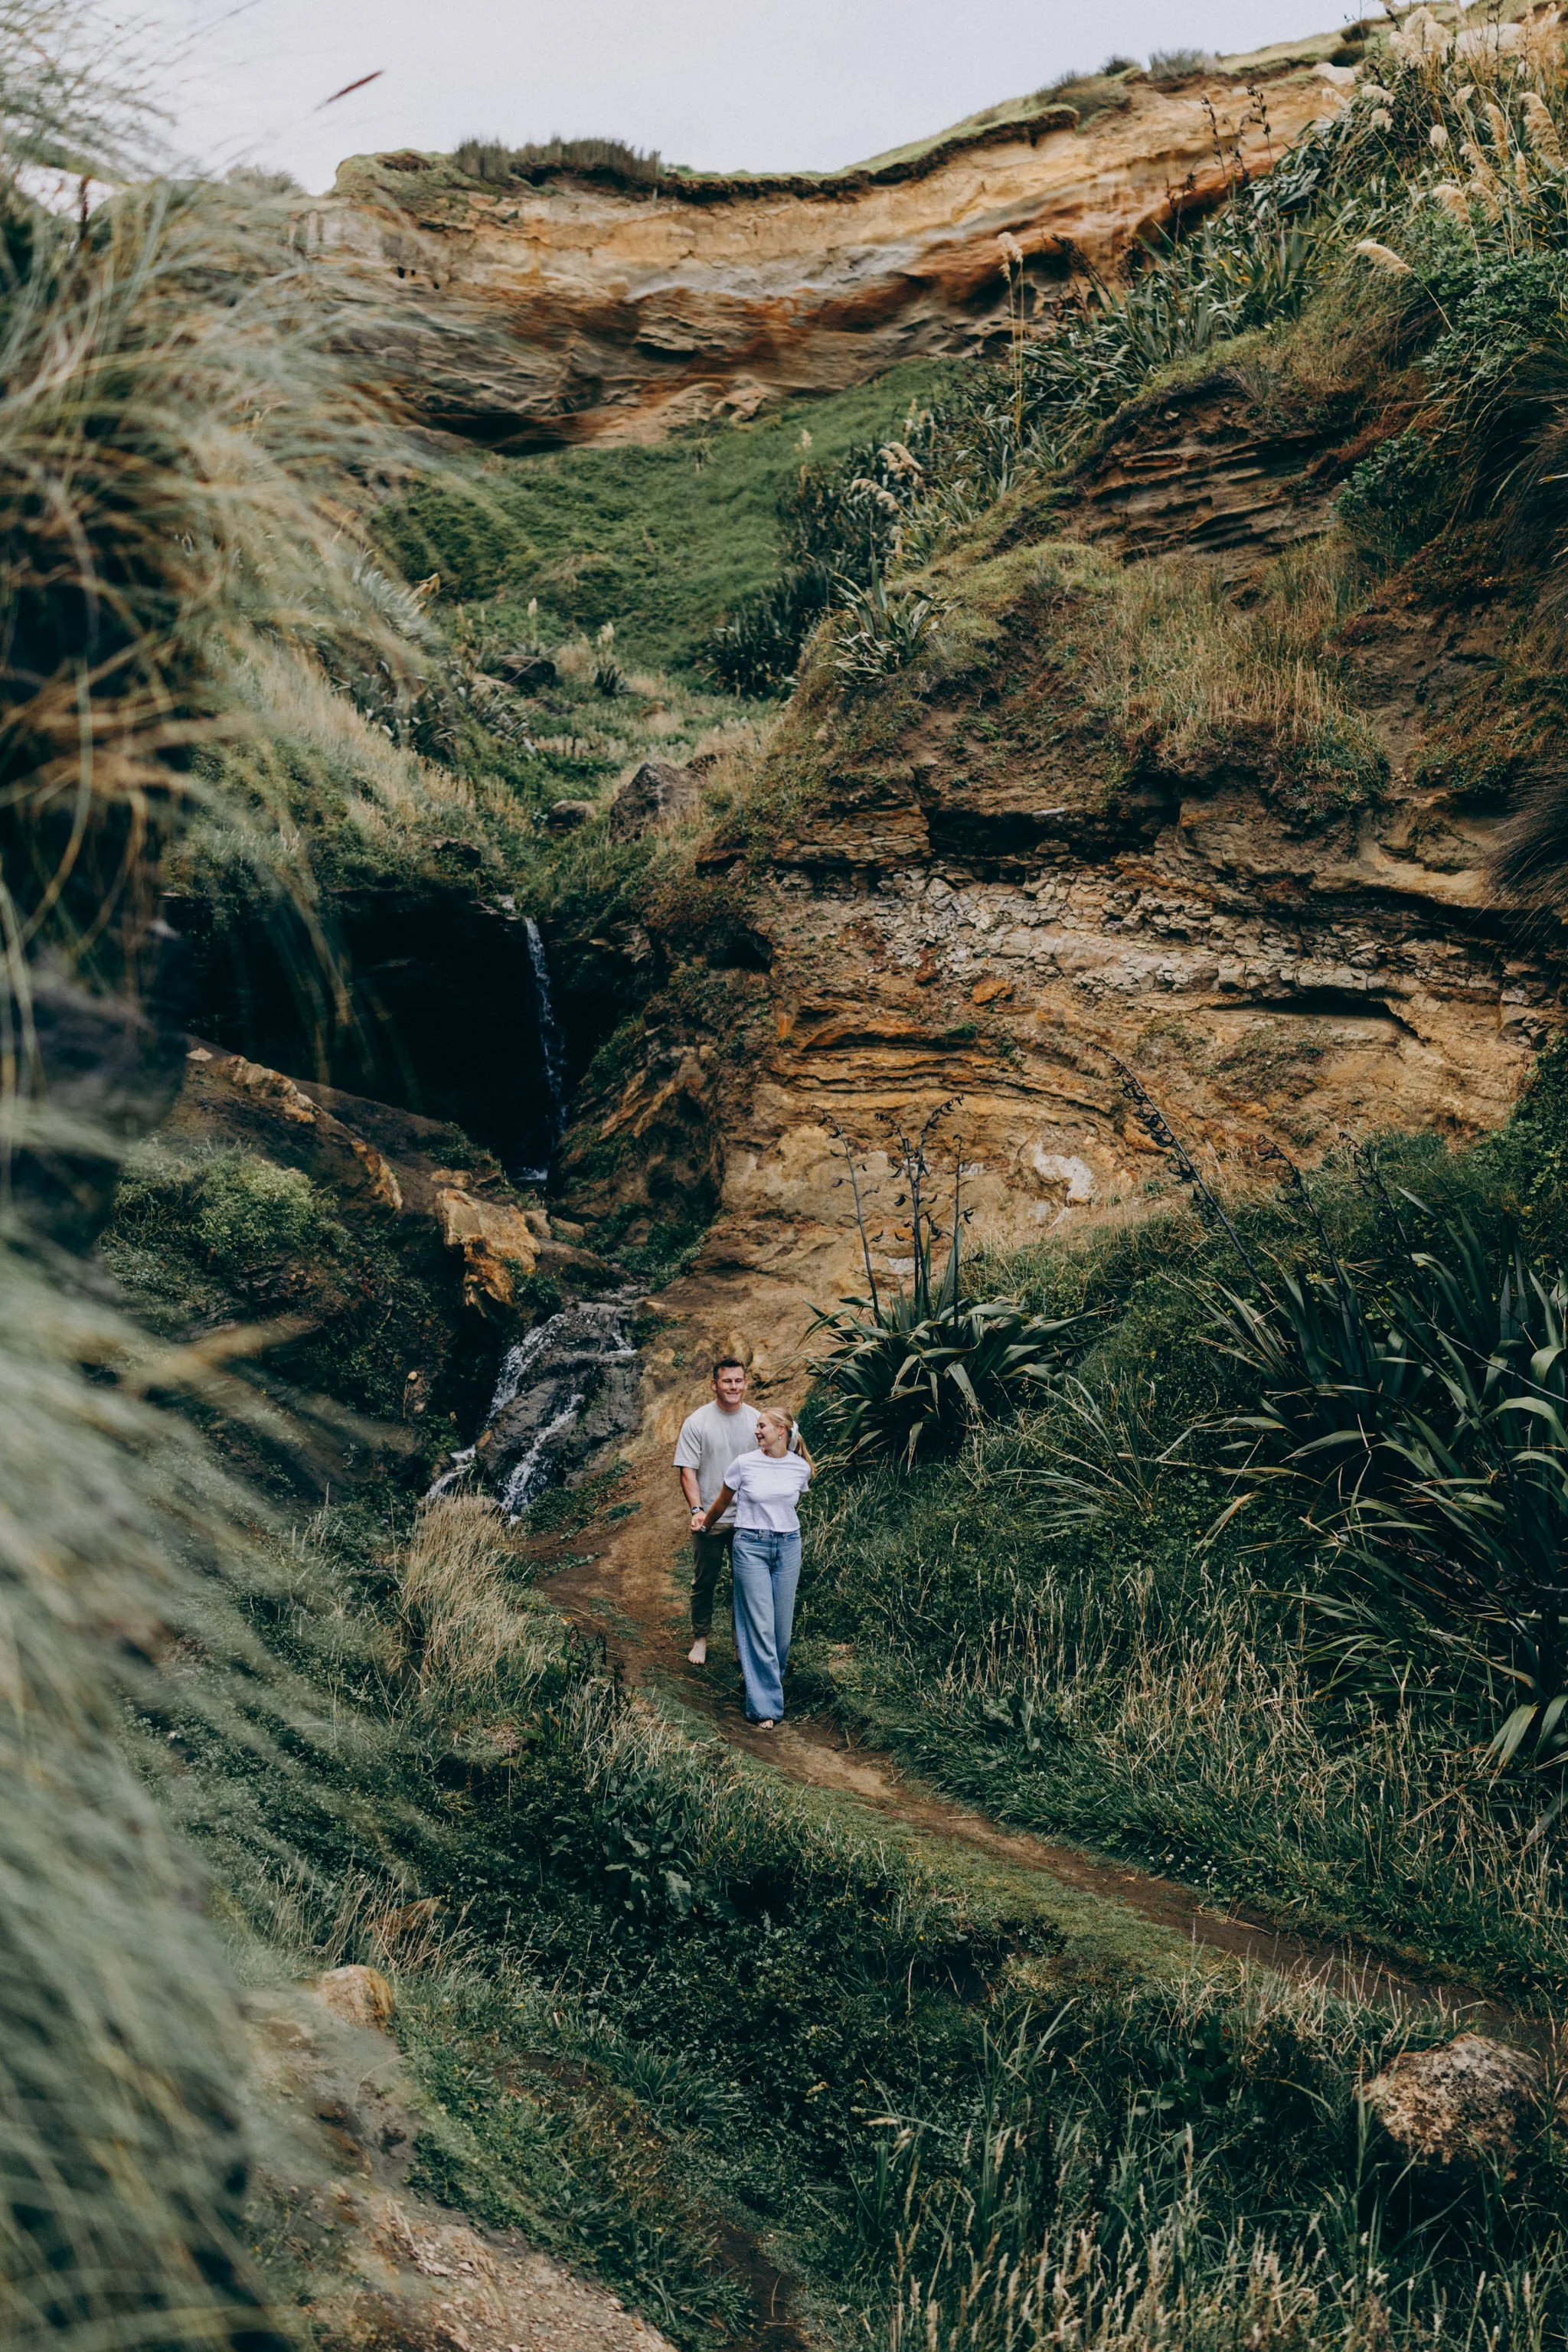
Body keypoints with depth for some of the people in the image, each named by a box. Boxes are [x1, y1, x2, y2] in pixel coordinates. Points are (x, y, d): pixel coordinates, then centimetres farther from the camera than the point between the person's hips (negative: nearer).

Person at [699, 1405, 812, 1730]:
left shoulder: (801, 1468, 0)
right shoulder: (744, 1464, -7)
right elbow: (721, 1503, 10)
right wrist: (705, 1524, 22)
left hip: (788, 1547, 3)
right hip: (751, 1547, -3)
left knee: (782, 1624, 6)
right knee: (760, 1626, -5)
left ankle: (771, 1677, 30)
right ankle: (765, 1706, -3)